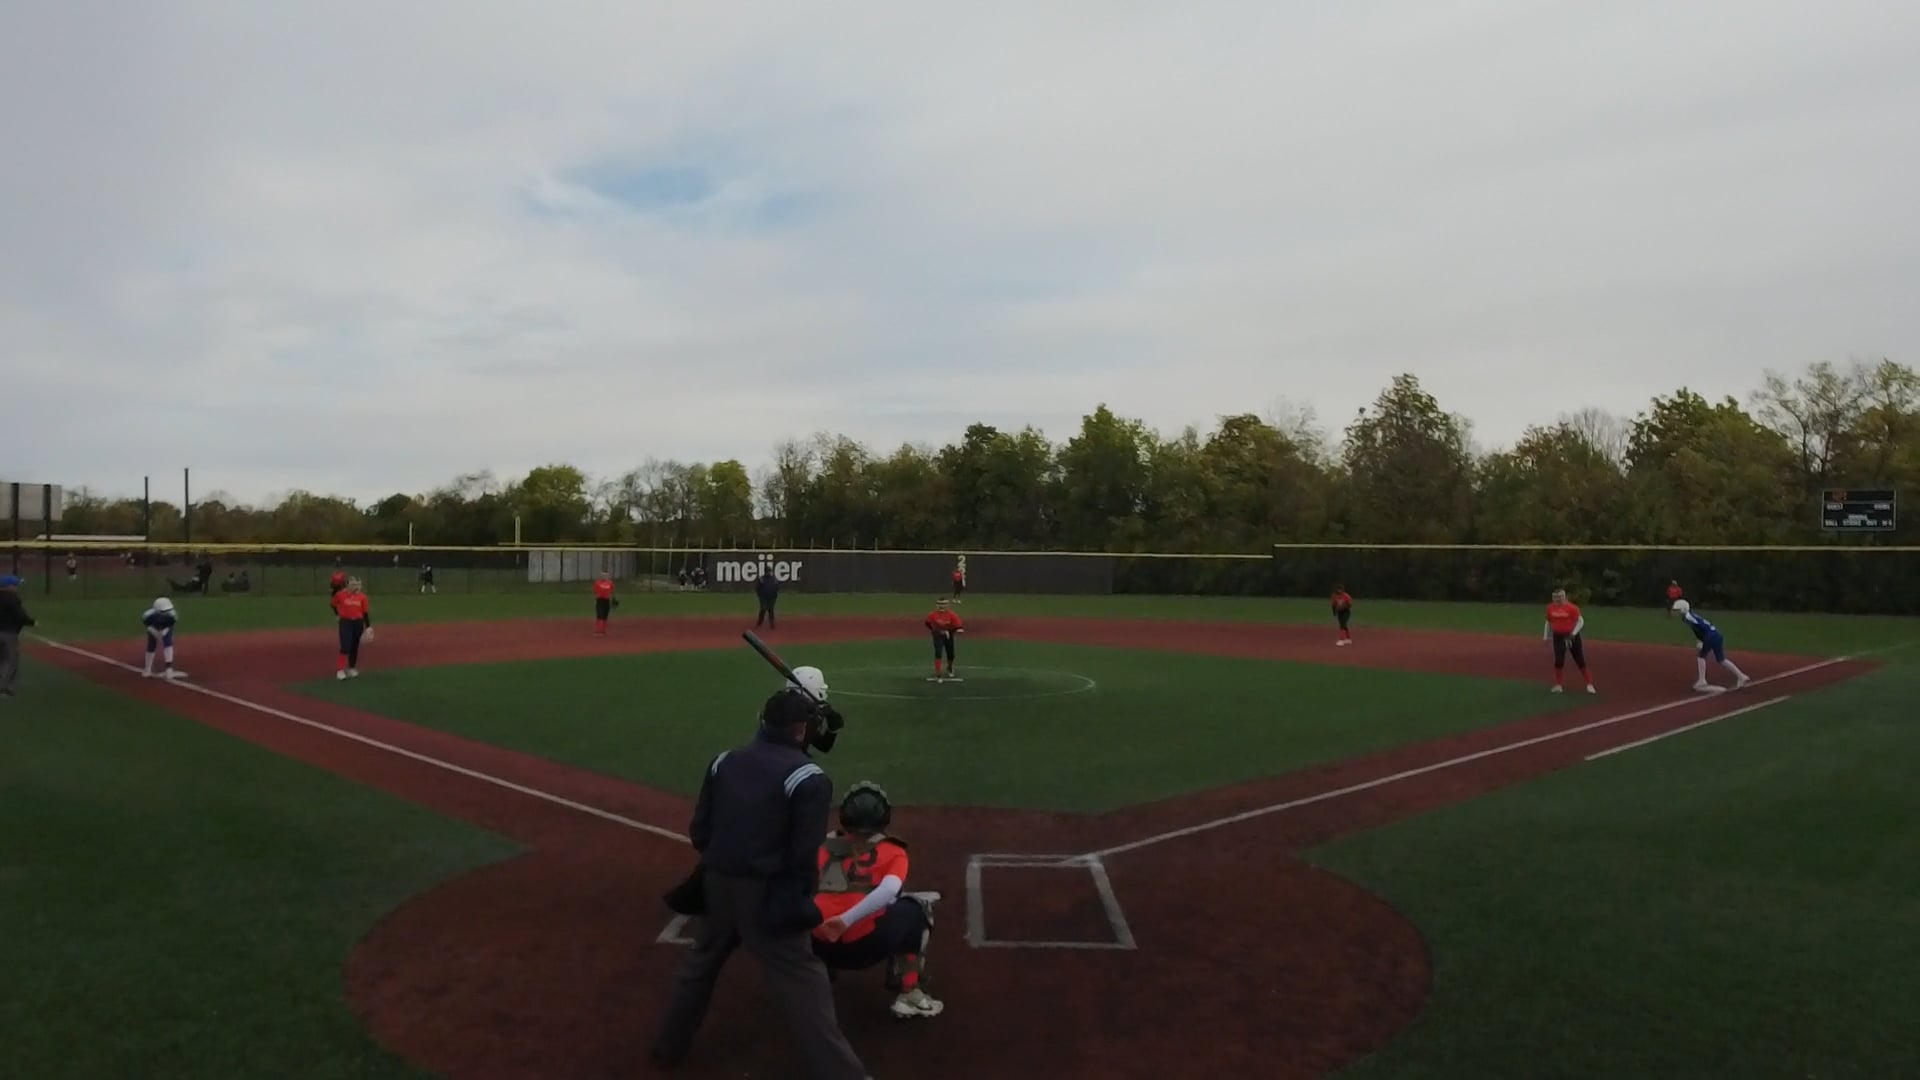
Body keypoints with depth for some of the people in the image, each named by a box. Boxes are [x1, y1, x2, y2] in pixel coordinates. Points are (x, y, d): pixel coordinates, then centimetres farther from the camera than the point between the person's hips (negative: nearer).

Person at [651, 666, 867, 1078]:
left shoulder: (724, 761, 3)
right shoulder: (808, 777, -15)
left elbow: (699, 834, 5)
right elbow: (804, 857, -14)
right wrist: (802, 899, 3)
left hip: (717, 885, 6)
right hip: (767, 894, -6)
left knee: (701, 962, 27)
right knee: (804, 983, 0)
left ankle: (668, 1046, 43)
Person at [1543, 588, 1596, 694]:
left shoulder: (1572, 607, -13)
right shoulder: (1550, 608, 1)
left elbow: (1581, 621, -9)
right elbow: (1548, 622, 13)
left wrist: (1574, 633, -18)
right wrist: (1546, 637, 13)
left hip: (1572, 636, -3)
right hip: (1558, 637, 3)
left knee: (1580, 661, 2)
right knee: (1559, 660, -1)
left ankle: (1589, 684, 12)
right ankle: (1559, 685, 11)